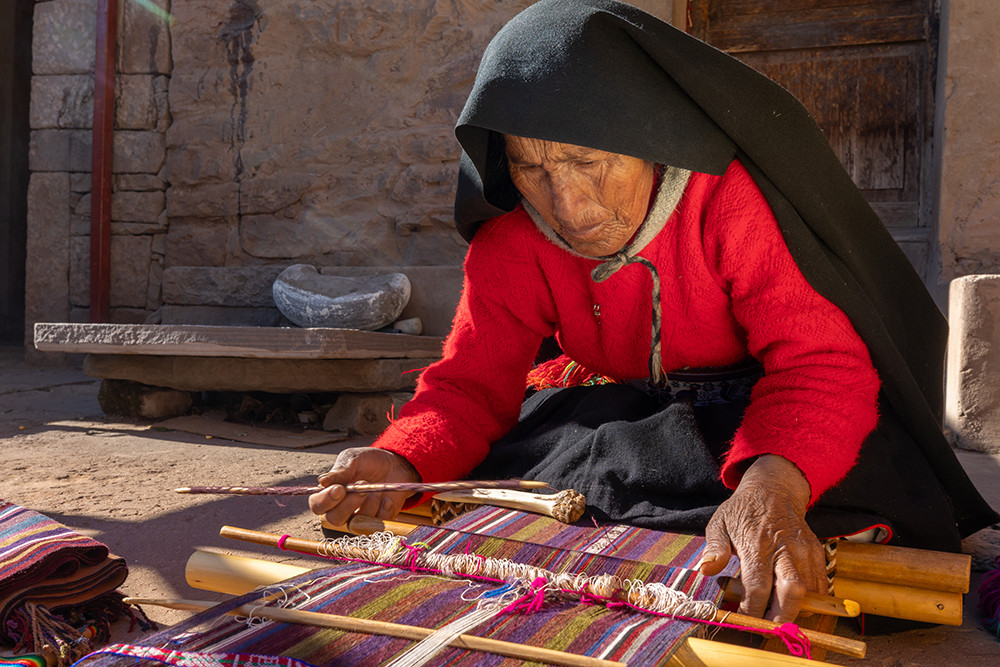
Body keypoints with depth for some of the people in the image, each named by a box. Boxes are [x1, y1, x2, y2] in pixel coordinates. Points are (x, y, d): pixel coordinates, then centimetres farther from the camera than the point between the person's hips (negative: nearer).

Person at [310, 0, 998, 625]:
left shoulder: (731, 199, -28)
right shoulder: (510, 241, -14)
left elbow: (819, 360, -32)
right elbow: (471, 378, -14)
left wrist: (772, 486, -54)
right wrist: (403, 462, -36)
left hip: (751, 416, -3)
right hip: (612, 411, 4)